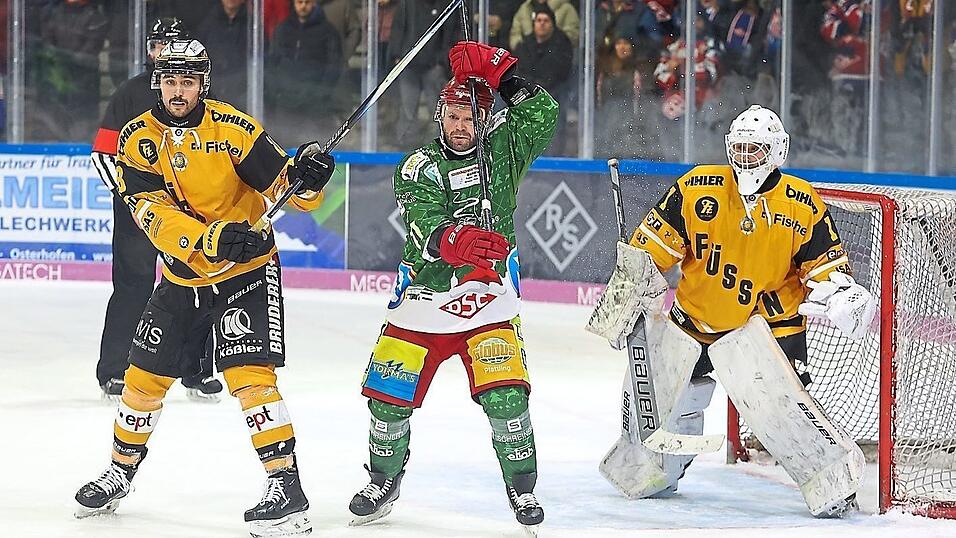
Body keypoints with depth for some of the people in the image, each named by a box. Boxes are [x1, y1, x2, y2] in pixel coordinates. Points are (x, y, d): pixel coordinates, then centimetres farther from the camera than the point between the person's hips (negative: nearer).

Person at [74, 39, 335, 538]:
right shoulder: (137, 140, -9)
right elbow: (154, 215, -20)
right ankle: (121, 471, 33)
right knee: (144, 378, 11)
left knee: (249, 375, -18)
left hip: (248, 271, -4)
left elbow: (284, 185, -13)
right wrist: (210, 238, -35)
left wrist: (306, 178, -37)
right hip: (182, 276, 4)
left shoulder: (233, 128, -15)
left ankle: (286, 487, -16)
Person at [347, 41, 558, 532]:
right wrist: (452, 241, -44)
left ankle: (522, 487, 6)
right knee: (388, 395, 2)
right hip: (423, 302, 0)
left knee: (505, 397, -15)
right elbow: (423, 230, -22)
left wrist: (498, 72, -21)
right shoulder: (418, 168, -5)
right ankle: (384, 481, 28)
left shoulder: (502, 149, 2)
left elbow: (543, 116, -15)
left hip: (488, 304, 0)